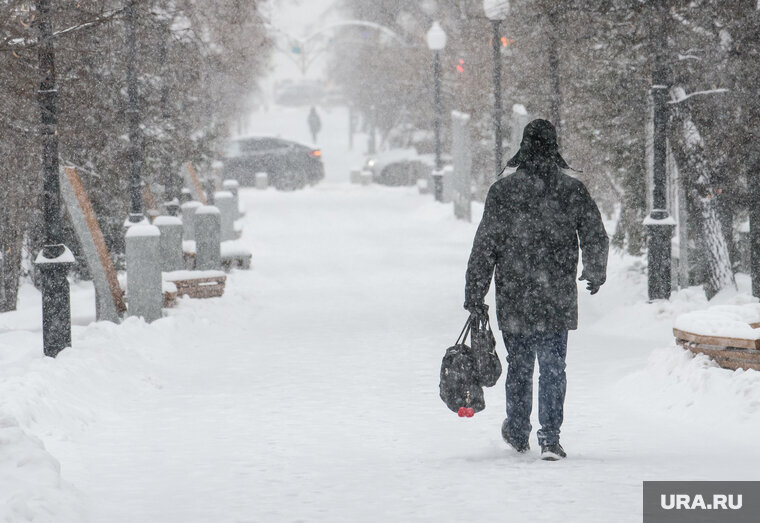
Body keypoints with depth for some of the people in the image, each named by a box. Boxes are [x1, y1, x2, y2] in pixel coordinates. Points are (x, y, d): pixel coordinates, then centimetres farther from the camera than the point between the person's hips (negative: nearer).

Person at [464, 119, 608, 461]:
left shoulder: (503, 191, -6)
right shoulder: (573, 191, -2)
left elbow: (484, 247, -5)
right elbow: (596, 238, 5)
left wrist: (474, 293, 1)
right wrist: (595, 275, 24)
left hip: (514, 302, 0)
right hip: (557, 303, 0)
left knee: (519, 367, 14)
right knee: (553, 368, 3)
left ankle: (517, 433, 27)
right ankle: (550, 436, -6)